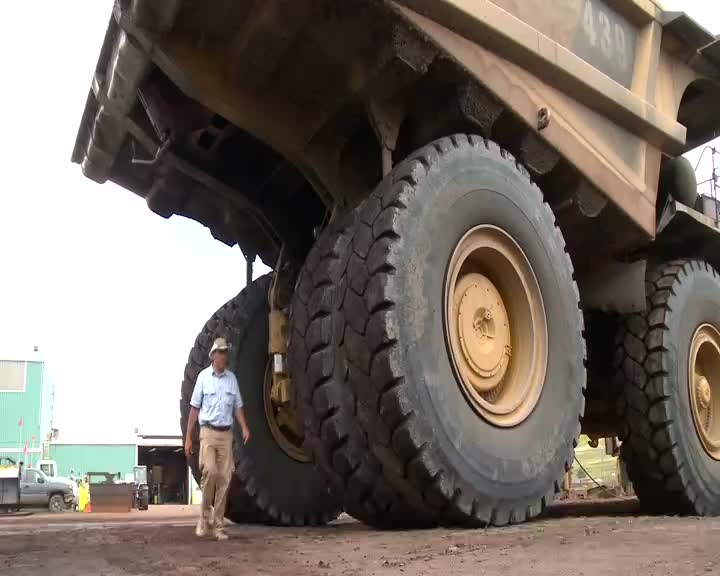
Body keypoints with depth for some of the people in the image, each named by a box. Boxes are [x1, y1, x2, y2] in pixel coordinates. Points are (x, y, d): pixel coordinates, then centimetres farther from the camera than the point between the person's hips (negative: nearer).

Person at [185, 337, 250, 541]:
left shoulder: (232, 378, 9)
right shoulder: (203, 376, 0)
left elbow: (237, 406, 13)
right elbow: (194, 408, 1)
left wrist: (244, 427, -5)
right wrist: (188, 437, -1)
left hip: (226, 433, 3)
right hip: (208, 432, -3)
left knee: (224, 478, 0)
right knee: (210, 471, -19)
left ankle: (219, 525, 9)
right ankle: (204, 516, 2)